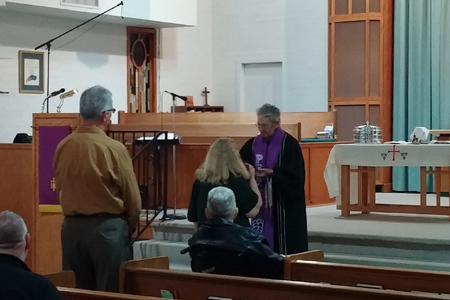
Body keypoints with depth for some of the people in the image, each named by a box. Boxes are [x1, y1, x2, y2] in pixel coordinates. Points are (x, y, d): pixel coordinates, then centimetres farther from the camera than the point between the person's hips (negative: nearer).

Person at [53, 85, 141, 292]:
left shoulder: (63, 146, -3)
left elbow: (59, 191, 7)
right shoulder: (114, 149, -14)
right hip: (107, 227, -4)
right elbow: (132, 198, -8)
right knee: (110, 291, 5)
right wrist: (128, 228, 9)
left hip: (71, 226, 5)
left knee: (77, 291, 13)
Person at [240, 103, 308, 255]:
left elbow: (295, 174, -13)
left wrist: (272, 173, -24)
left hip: (284, 202, -5)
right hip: (259, 201, 5)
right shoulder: (253, 144, 7)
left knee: (284, 244, -2)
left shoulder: (289, 144, -8)